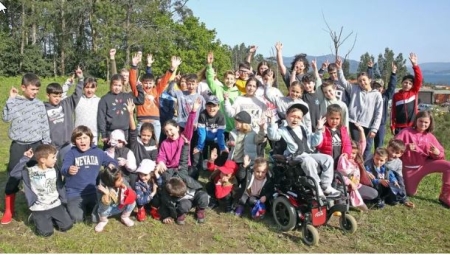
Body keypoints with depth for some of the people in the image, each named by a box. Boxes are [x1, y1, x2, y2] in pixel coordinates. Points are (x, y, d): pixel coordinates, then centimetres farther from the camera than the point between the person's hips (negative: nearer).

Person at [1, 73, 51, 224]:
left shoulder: (39, 104, 3)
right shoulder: (14, 103, -3)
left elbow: (45, 125, 6)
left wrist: (46, 144, 4)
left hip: (36, 145, 2)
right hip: (18, 146, -2)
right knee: (13, 177, 4)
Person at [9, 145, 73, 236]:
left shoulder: (54, 171, -2)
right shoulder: (30, 171, -12)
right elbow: (13, 173, -24)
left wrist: (63, 202, 7)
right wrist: (25, 159, -27)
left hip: (55, 205, 3)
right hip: (39, 208, -3)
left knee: (67, 226, -1)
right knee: (46, 232, -9)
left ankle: (52, 218, 26)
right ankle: (37, 217, 19)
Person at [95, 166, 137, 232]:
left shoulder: (123, 181, -24)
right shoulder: (103, 189, -32)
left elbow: (133, 196, -18)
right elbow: (104, 207, -38)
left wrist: (125, 190, -37)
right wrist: (106, 194, -53)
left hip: (120, 207, 3)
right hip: (108, 209, -3)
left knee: (132, 202, -22)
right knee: (102, 210, -33)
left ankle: (124, 217, 9)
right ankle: (103, 221, 5)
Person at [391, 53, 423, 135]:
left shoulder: (414, 92, 4)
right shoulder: (396, 96, 4)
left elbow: (419, 79, -10)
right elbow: (393, 112, 5)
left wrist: (415, 65, -20)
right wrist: (392, 126, 1)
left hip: (412, 126, 0)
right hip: (399, 127, 0)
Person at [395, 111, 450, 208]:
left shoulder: (430, 136, -1)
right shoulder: (406, 132, -10)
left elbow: (441, 155, -1)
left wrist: (437, 153, -25)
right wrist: (406, 147, -33)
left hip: (425, 164, 2)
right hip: (409, 168, -2)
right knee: (410, 193, 1)